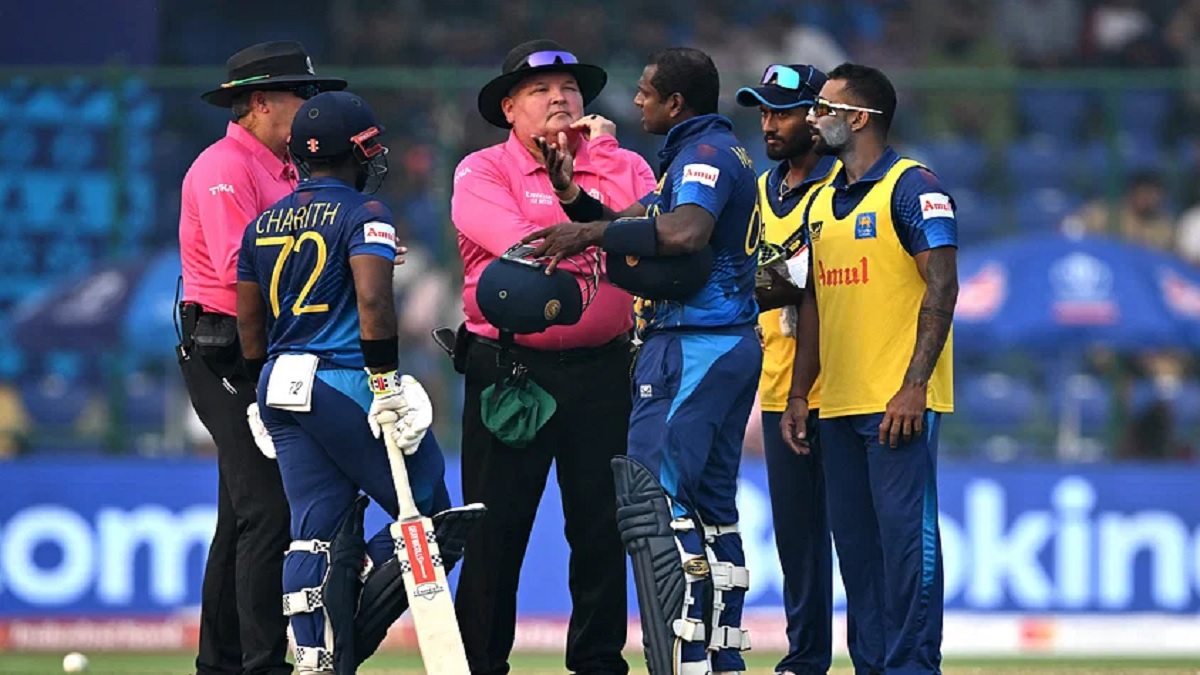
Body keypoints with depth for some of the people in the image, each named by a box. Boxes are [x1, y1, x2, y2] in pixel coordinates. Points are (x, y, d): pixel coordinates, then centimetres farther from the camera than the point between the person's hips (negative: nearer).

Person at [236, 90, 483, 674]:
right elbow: (373, 301, -20)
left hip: (281, 391, 7)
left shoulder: (264, 225, 14)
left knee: (313, 530, 8)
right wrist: (386, 382, -18)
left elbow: (249, 326, 16)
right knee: (429, 518, 2)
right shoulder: (361, 214, -6)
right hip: (345, 385, -7)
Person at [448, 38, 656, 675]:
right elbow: (520, 243, -17)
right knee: (495, 531, -1)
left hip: (601, 372, 3)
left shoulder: (621, 165, 11)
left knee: (602, 527, 6)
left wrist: (602, 152, -4)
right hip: (507, 368, -3)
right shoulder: (483, 172, 1)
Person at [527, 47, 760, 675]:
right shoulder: (725, 152, 20)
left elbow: (685, 231, -33)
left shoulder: (704, 154, -12)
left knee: (653, 504, -13)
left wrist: (591, 233, -25)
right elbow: (633, 228, 20)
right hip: (733, 344, 11)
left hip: (690, 346, -11)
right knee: (711, 506, 14)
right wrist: (575, 196, 8)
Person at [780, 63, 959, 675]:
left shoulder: (912, 188, -6)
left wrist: (914, 385, -20)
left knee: (905, 532, -10)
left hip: (898, 403, -8)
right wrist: (799, 394, 16)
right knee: (854, 541, 9)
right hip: (838, 404, 8)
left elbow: (942, 287, -13)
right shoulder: (823, 201, 18)